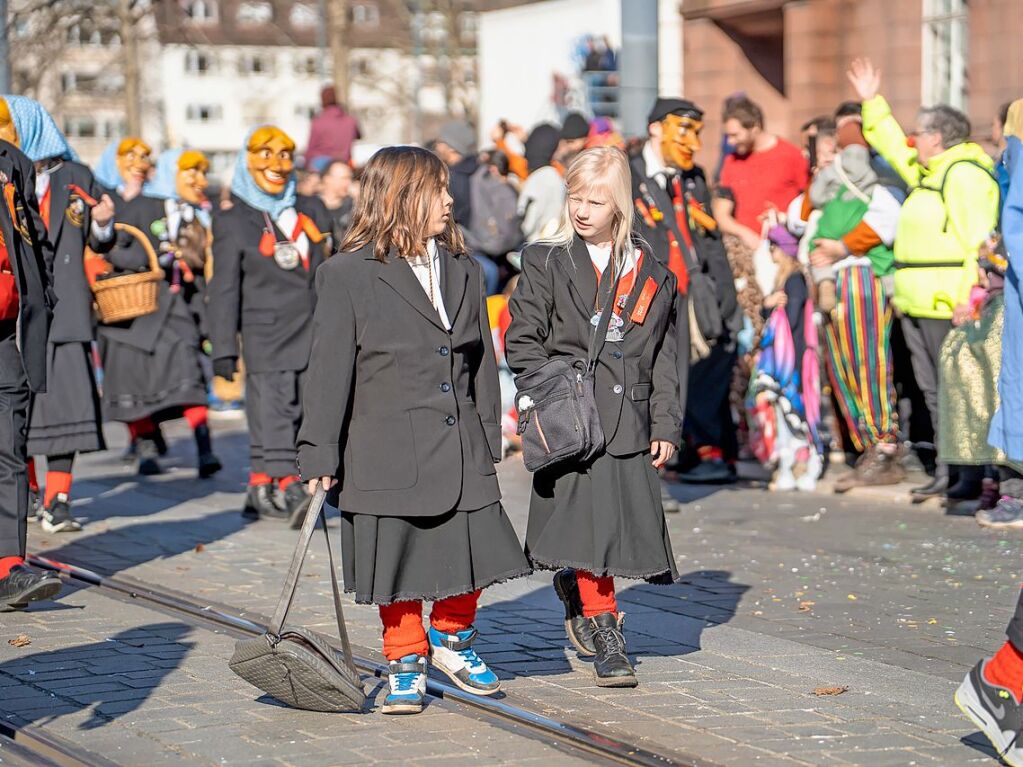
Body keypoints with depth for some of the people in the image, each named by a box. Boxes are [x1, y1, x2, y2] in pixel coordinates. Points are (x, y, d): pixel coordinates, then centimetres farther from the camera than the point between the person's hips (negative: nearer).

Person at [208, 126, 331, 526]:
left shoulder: (311, 210, 16)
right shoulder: (232, 222, 2)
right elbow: (224, 289, -1)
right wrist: (224, 349, -7)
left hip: (314, 335, 5)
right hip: (266, 335, -5)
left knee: (306, 416, 1)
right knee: (273, 414, -11)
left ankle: (260, 490, 8)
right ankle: (293, 493, -15)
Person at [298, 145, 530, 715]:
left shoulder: (463, 269, 9)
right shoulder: (349, 275, -7)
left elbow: (482, 360, 14)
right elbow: (330, 370, -6)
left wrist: (489, 440, 12)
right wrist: (321, 455, -7)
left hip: (461, 449, 4)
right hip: (389, 451, -4)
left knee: (472, 556, 5)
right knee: (401, 562, 6)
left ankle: (453, 643, 32)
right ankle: (406, 666, 25)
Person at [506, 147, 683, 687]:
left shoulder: (652, 275, 11)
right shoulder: (545, 263, 4)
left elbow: (664, 358, 13)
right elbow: (521, 343, 2)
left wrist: (666, 427, 7)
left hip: (629, 420, 3)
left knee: (624, 521, 3)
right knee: (588, 521, -8)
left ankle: (574, 590, 32)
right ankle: (605, 636, 3)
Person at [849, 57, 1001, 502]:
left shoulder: (964, 174, -12)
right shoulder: (927, 171, 19)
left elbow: (978, 240, -20)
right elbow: (892, 146, 37)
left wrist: (970, 296, -27)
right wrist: (872, 103, 36)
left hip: (946, 303, -10)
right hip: (917, 302, 10)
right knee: (932, 390, 10)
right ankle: (947, 471, 15)